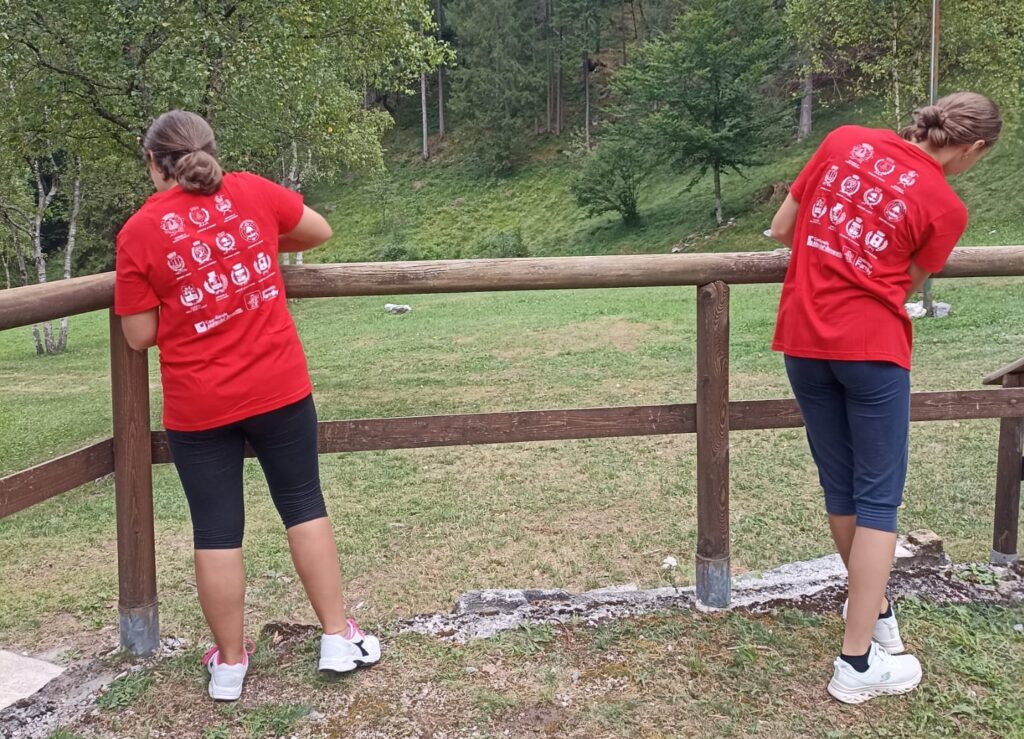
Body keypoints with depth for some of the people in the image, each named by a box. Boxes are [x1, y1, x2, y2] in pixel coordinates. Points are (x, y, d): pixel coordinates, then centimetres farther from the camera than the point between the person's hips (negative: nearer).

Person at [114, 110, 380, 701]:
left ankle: (229, 664, 20)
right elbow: (320, 232, 14)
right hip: (280, 387, 2)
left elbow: (140, 336, -4)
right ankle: (339, 639, 18)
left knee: (217, 530, 8)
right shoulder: (251, 192, -1)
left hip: (198, 407, -1)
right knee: (304, 504, 13)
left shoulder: (139, 233, -6)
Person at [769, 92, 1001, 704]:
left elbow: (781, 229, 8)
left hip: (804, 339, 5)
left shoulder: (845, 141, 4)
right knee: (878, 498, 4)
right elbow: (901, 289, 6)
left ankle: (874, 610, 35)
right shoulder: (947, 208, -5)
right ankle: (858, 664, 6)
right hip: (871, 348, -5)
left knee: (840, 487, 16)